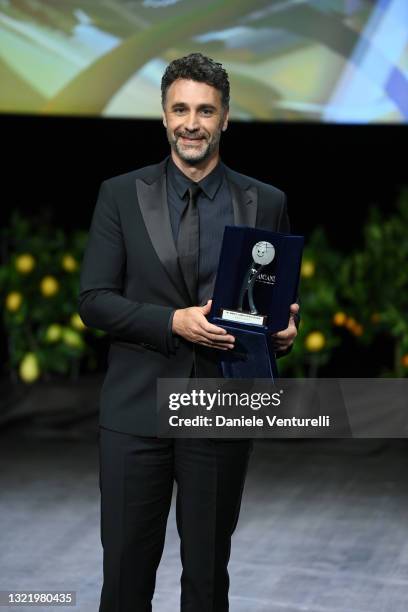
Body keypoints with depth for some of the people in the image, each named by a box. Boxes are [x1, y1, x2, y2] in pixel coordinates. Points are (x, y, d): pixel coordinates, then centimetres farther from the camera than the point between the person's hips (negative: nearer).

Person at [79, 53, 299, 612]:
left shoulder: (266, 204, 4)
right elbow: (93, 301, -2)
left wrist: (285, 327, -12)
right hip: (135, 412, 0)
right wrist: (174, 322, -17)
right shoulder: (121, 195, 2)